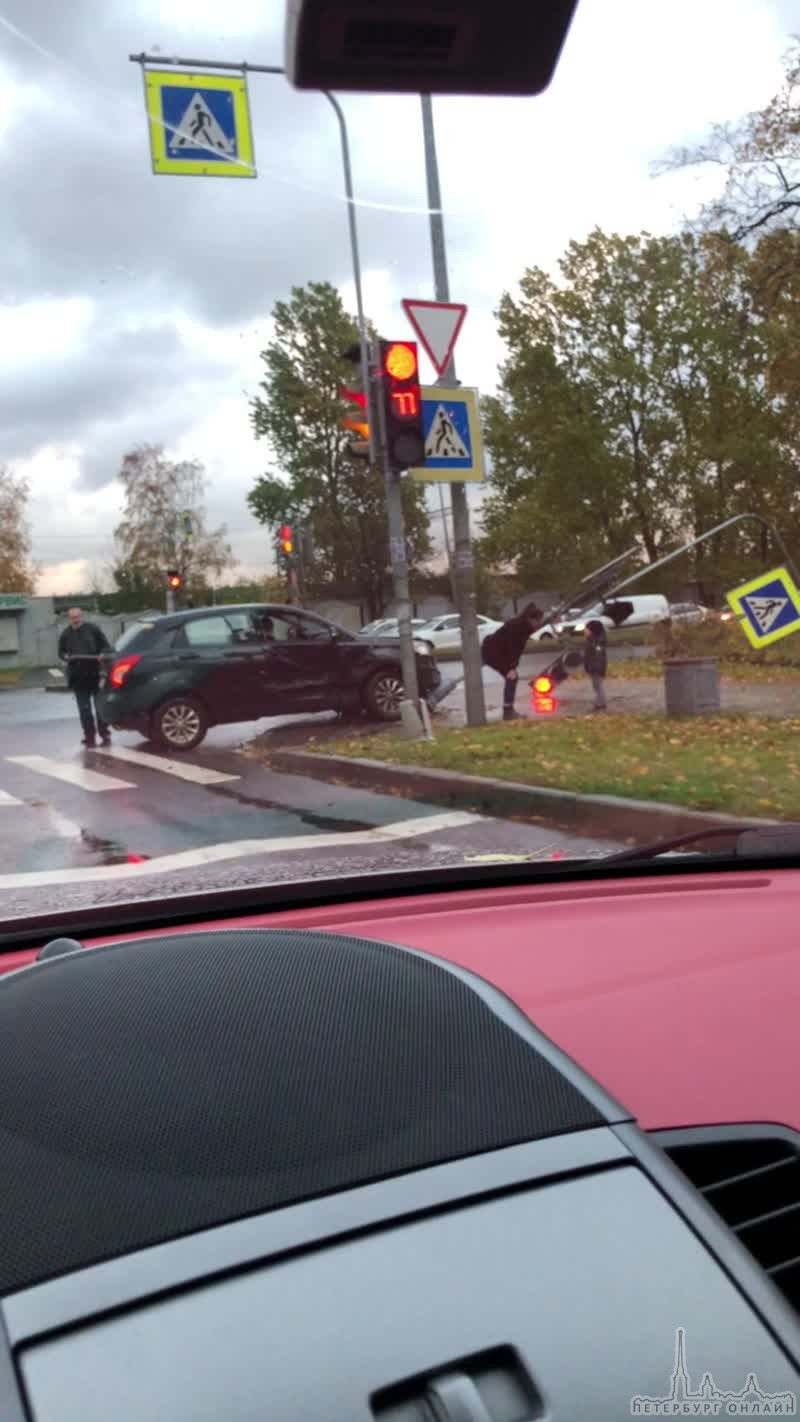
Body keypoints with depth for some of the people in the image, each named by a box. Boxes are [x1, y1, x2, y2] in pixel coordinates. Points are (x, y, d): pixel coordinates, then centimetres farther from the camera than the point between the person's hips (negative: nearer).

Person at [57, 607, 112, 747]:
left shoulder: (92, 629, 2)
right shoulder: (66, 634, 12)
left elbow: (105, 645, 5)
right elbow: (61, 652, 18)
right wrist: (65, 656, -4)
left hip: (95, 674, -3)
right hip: (78, 676, 3)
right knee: (84, 709, 4)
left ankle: (105, 735, 10)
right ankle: (89, 737, 10)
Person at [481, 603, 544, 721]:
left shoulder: (525, 626, 4)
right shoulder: (516, 625, -24)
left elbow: (518, 648, 4)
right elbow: (511, 647, -27)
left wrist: (513, 666, -3)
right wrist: (511, 668, -28)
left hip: (498, 651, 10)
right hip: (491, 651, -10)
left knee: (513, 677, 8)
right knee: (511, 677, -12)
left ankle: (509, 710, 13)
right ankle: (508, 712, -11)